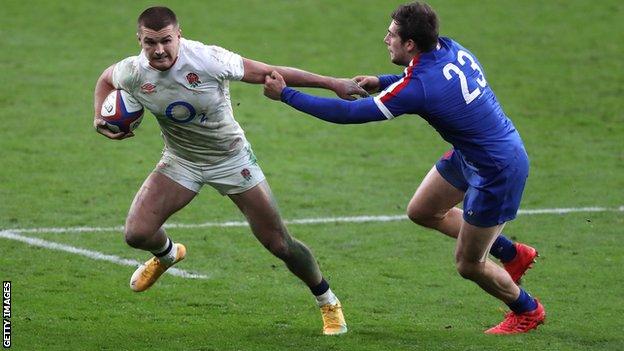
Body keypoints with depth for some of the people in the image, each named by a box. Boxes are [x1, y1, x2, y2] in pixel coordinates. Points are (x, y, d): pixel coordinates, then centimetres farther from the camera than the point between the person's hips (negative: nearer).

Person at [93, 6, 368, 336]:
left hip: (231, 158, -3)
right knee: (136, 233, -14)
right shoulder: (132, 73, -19)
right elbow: (106, 78, 7)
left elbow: (269, 72, -21)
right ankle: (167, 254, 26)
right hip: (180, 162, 3)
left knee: (279, 244, -2)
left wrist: (332, 83, -17)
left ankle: (328, 303, 24)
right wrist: (100, 118, -11)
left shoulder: (208, 61, -30)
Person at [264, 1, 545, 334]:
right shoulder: (448, 48, -5)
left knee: (468, 264, 7)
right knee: (421, 211, 21)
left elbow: (348, 113, -25)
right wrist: (381, 82, 4)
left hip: (497, 172, -9)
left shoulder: (416, 88, -30)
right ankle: (513, 254, 35)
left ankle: (528, 311, 34)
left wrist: (285, 94, -16)